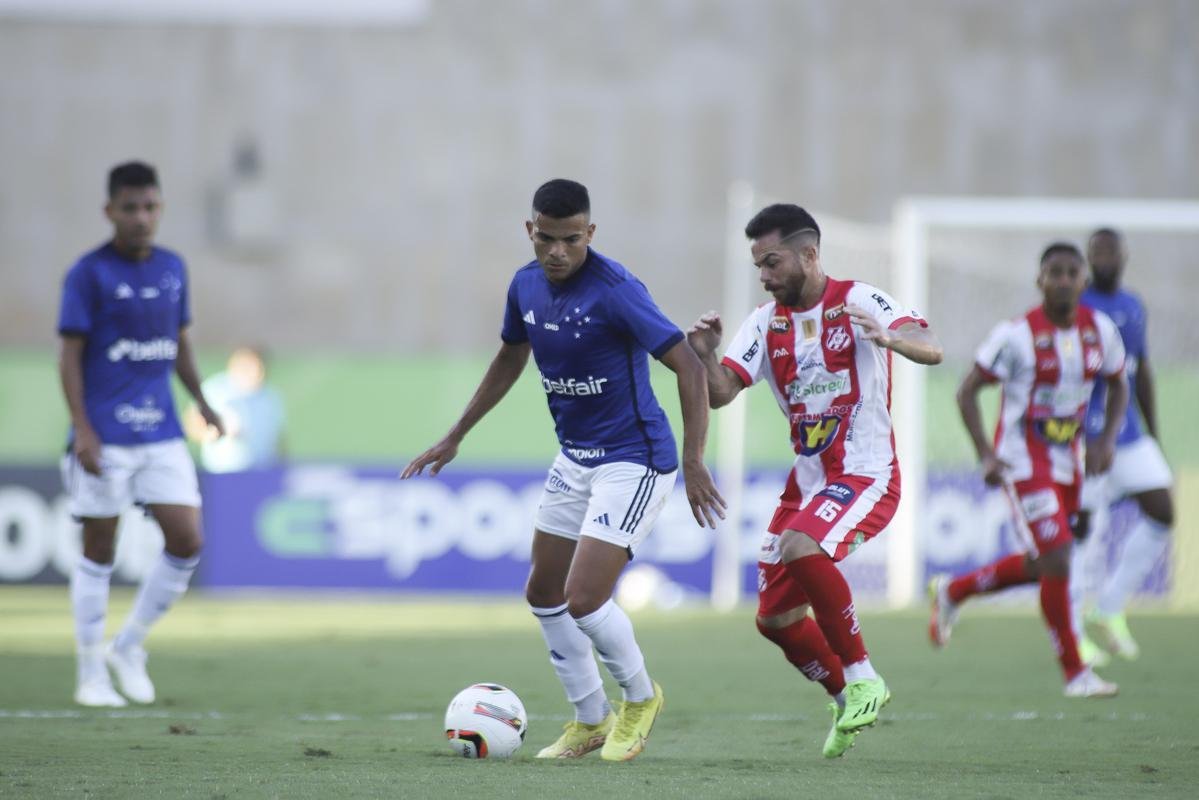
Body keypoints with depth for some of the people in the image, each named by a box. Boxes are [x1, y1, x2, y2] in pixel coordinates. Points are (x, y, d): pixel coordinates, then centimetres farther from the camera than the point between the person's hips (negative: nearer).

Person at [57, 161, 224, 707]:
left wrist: (201, 401, 11)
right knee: (99, 551, 0)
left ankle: (129, 646, 15)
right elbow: (70, 355, -8)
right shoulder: (89, 274, -6)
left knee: (186, 542, -4)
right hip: (105, 437, -5)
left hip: (162, 432, 5)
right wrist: (82, 430, -15)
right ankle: (92, 676, 10)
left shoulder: (172, 268, 10)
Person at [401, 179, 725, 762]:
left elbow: (688, 366, -24)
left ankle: (640, 697, 13)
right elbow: (510, 358, 19)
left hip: (634, 462, -8)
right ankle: (590, 722, 30)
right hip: (575, 459, 8)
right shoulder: (527, 285, 0)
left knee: (584, 599, -15)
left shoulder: (614, 290, -23)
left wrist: (694, 464, -27)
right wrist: (454, 438, 21)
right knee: (543, 593, 14)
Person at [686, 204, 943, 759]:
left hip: (867, 474, -7)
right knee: (775, 618, 5)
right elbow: (720, 393, -3)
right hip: (807, 480, 7)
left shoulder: (858, 302, -9)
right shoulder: (765, 323, 6)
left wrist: (888, 338, -43)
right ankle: (848, 700, 28)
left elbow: (931, 350, -22)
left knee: (802, 549, -33)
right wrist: (706, 356, -24)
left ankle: (862, 677, -18)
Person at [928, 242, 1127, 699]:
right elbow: (967, 391, -10)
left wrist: (1107, 439, -2)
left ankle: (952, 592, 39)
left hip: (1067, 459, 7)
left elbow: (1118, 387, 14)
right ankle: (1075, 674, -3)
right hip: (1024, 461, -7)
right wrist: (985, 455, -18)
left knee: (1041, 566, 16)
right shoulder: (1017, 335, -16)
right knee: (1057, 562, -13)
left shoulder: (1100, 330, -1)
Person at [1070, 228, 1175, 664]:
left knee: (1161, 513, -2)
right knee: (1078, 526, -5)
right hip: (1081, 432, -7)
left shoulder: (1133, 308, 14)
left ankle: (1110, 609, 10)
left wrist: (1153, 434, 21)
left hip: (1129, 434, 7)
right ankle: (1071, 633, 4)